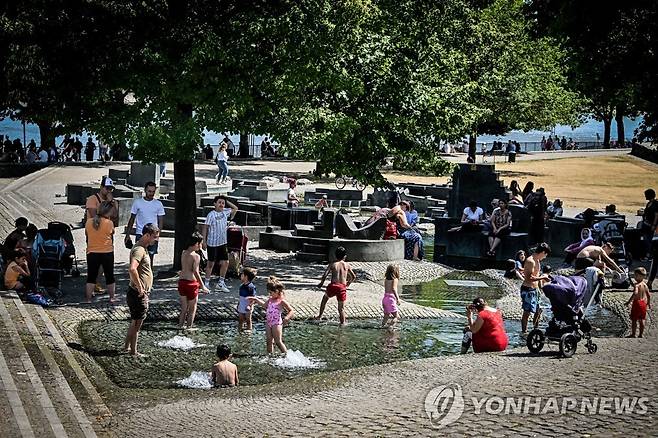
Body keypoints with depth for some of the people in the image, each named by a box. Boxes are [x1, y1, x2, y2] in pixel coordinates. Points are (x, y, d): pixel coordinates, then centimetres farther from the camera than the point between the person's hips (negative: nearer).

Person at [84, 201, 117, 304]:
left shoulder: (88, 222, -1)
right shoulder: (109, 223, -14)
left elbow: (87, 235, 10)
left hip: (92, 253, 2)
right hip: (107, 253, -2)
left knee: (91, 277, 8)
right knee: (109, 276, 12)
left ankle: (88, 299, 7)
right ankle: (112, 298, 19)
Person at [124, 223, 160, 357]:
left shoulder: (143, 248, 12)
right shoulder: (139, 250, -20)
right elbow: (132, 269, -37)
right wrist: (140, 287, -27)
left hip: (142, 294, 10)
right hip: (138, 294, -10)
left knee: (135, 322, 20)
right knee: (137, 323, 2)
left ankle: (127, 346, 31)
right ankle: (133, 351, 11)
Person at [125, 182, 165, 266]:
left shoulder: (158, 204, 4)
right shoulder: (137, 202, 2)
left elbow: (160, 221, 5)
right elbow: (132, 220, 6)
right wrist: (127, 235, 2)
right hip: (140, 234, -1)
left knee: (150, 257, 5)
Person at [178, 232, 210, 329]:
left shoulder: (183, 253, 6)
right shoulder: (196, 256, -14)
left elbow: (183, 268, 10)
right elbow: (196, 272, -18)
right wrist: (202, 286, -14)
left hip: (181, 281, 6)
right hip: (191, 282, -6)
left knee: (184, 307, 18)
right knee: (192, 308, 9)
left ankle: (181, 325, 21)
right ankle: (189, 326, 12)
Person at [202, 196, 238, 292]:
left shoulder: (225, 212, 5)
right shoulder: (211, 214, -12)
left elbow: (235, 208, 23)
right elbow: (205, 228, -11)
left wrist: (226, 201, 10)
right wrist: (204, 241, -14)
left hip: (223, 243, 6)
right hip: (212, 243, -6)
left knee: (225, 262, 6)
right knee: (211, 263, 3)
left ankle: (221, 283, 19)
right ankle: (207, 283, 15)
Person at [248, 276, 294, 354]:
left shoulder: (282, 301, -14)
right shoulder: (270, 299, 9)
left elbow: (291, 311, -16)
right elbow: (265, 305, 31)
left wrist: (287, 318, -34)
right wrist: (256, 299, 33)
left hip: (276, 323, -7)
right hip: (268, 323, 8)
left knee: (278, 342, -5)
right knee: (269, 341, 9)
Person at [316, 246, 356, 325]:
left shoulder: (332, 264, 6)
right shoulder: (347, 265, 12)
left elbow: (325, 275, -2)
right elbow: (354, 276, 18)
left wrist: (321, 283, 15)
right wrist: (348, 284, 35)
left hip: (333, 286, -1)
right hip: (342, 288, 1)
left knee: (325, 299, 28)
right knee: (341, 308, 11)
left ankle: (319, 316, 30)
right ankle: (343, 323, 0)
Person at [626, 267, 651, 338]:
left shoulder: (637, 285, -19)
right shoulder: (644, 284, 4)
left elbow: (635, 293, -36)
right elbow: (648, 294, 10)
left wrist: (629, 301, -32)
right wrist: (649, 303, 23)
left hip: (637, 303, -7)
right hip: (643, 303, 7)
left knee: (634, 320, 4)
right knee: (642, 320, 14)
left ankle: (633, 334, 10)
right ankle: (641, 334, 20)